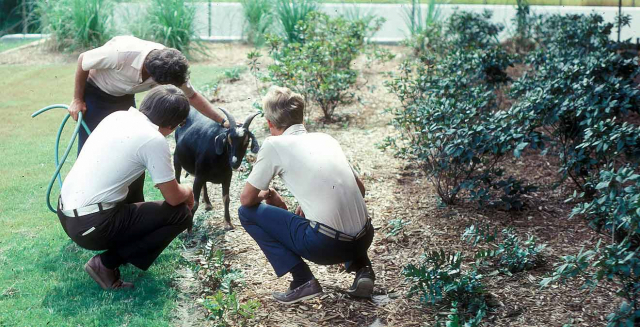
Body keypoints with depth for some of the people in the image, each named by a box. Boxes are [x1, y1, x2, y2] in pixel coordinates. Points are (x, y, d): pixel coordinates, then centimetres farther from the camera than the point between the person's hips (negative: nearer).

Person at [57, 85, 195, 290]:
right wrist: (188, 192, 18)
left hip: (65, 213, 8)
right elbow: (173, 198, -5)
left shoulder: (118, 116, 10)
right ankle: (106, 264, -3)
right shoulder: (154, 140, -13)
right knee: (180, 214, 2)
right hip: (91, 226, -8)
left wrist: (167, 181, 35)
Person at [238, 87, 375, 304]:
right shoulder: (325, 138, 16)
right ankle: (361, 267, 15)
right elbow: (359, 189, 23)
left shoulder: (274, 145, 0)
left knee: (247, 213, 9)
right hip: (364, 240, 6)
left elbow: (247, 199, 5)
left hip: (326, 245, -6)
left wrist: (266, 194, 26)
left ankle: (302, 280, 1)